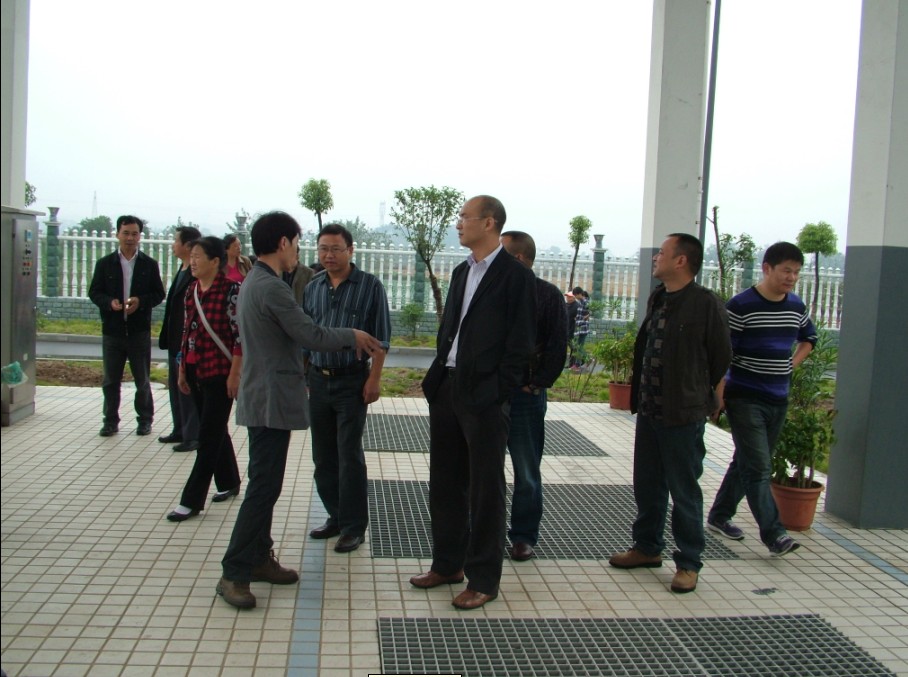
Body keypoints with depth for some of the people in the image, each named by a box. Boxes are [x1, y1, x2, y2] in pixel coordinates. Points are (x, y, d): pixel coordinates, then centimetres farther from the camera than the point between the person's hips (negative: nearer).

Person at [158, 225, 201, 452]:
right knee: (176, 386, 16)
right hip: (176, 341, 10)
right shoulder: (182, 271, 13)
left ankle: (193, 436, 6)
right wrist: (168, 338, 18)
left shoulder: (196, 275, -19)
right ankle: (181, 430, 27)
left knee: (188, 388, -3)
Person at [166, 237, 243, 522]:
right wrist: (182, 370, 14)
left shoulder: (231, 290, -12)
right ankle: (229, 482, 33)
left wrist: (235, 373, -16)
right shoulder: (191, 291, 8)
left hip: (220, 372, -7)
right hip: (196, 371, 7)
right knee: (215, 431, 17)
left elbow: (240, 335, -14)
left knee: (209, 435, -1)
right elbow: (187, 332, 14)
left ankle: (192, 500, 3)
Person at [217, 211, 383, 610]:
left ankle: (258, 558, 24)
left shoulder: (253, 283, 14)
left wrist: (348, 343, 14)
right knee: (263, 487, -6)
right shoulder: (271, 288, -19)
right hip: (271, 399, -10)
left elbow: (295, 334, 16)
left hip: (262, 397, 11)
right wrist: (352, 336, -1)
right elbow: (312, 336, -18)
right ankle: (234, 573, 0)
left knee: (265, 484, 16)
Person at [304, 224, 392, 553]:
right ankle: (336, 516, 25)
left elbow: (380, 338, -6)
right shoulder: (313, 288, 8)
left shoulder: (370, 286, -5)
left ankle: (353, 526, 6)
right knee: (323, 455, 11)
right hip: (318, 380, 5)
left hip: (352, 381, -5)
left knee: (349, 456, -4)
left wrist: (374, 379, -12)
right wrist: (300, 374, 11)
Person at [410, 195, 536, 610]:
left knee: (485, 490, 3)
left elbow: (520, 344, -12)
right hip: (447, 390, 8)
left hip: (484, 398, -8)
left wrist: (495, 393, -16)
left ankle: (483, 579, 15)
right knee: (444, 483, 15)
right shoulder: (462, 271, 15)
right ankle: (448, 564, 30)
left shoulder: (516, 276, -9)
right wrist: (436, 378, 8)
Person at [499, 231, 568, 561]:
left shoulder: (548, 295, -2)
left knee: (527, 472, 7)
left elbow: (558, 347, -4)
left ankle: (524, 537, 18)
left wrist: (537, 384, -9)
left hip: (526, 395, -3)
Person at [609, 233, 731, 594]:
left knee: (684, 491, 4)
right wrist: (640, 393, 13)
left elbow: (721, 357, -6)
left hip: (683, 415, -7)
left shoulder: (705, 303, -14)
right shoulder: (657, 298, 8)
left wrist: (697, 395, 6)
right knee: (647, 484, 17)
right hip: (649, 410, 7)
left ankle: (688, 563, 17)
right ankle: (648, 547, 33)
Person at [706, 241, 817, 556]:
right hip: (745, 399, -7)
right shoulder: (741, 305, -12)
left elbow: (809, 338, 26)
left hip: (778, 400, 7)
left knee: (747, 462, 14)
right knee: (758, 467, -9)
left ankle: (719, 516, 28)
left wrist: (792, 364, 10)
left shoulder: (797, 306, 7)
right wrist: (719, 395, -14)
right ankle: (773, 534, -5)